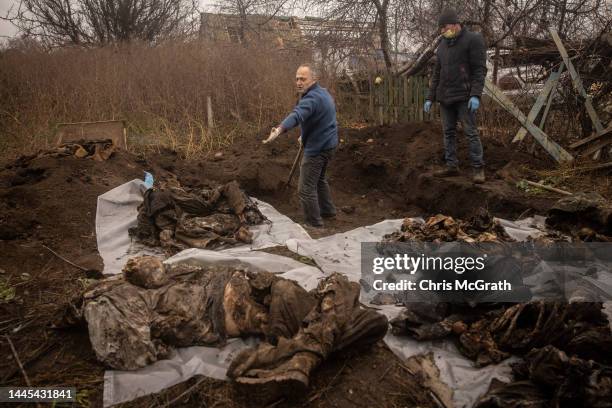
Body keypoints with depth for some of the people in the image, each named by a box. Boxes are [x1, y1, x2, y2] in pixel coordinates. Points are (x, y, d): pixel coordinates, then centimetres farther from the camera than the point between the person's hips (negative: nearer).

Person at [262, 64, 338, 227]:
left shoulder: (312, 98, -24)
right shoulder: (322, 92, 10)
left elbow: (297, 115, -44)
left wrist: (279, 130, -59)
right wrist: (306, 135, 17)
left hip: (317, 148, -11)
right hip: (328, 143, 11)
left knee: (306, 189, -4)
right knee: (319, 179, 29)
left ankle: (314, 224, 4)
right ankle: (328, 210, 42)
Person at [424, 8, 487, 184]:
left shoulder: (473, 39, -3)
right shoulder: (442, 46, 16)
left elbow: (480, 69, -11)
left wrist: (476, 95, -21)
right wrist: (430, 98, 12)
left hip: (464, 96, -6)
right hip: (445, 97, 6)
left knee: (470, 132, -7)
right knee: (448, 132, 5)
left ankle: (478, 168, -3)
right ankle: (452, 166, 10)